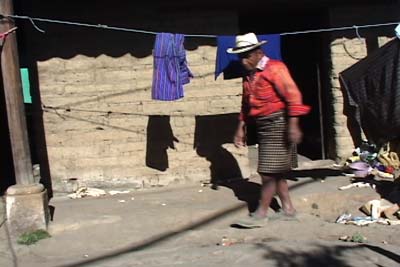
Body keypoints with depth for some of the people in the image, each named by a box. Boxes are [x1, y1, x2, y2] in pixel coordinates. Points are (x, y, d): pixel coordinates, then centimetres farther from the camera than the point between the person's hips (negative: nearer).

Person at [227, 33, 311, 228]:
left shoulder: (274, 68, -11)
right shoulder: (249, 75, 14)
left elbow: (293, 95, -17)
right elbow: (246, 104, 21)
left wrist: (293, 125, -22)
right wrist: (241, 128, 18)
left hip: (277, 124, -8)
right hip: (262, 126, 9)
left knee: (269, 172, -7)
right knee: (276, 172, 11)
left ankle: (261, 214, -2)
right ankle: (288, 209, 21)